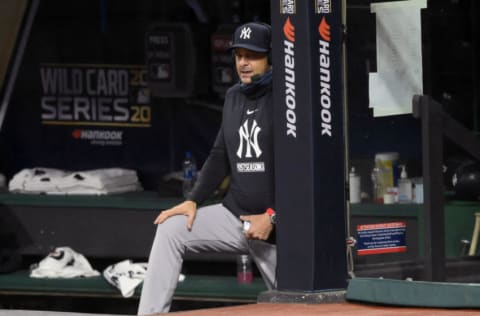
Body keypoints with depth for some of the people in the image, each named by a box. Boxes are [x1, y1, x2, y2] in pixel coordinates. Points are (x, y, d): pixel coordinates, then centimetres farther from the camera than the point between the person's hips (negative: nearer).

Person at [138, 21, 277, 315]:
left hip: (276, 225, -6)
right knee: (170, 230, -6)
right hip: (234, 214, 6)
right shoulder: (234, 96, 10)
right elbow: (220, 157, 16)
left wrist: (272, 217, -19)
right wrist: (193, 201, 4)